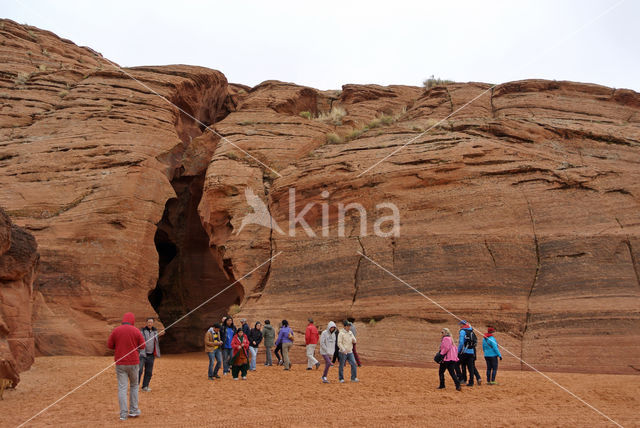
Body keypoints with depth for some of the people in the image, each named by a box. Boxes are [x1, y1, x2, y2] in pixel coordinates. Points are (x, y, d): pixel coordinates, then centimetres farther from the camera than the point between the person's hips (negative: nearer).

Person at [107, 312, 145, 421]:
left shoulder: (116, 330, -2)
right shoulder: (136, 331, -5)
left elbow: (109, 345, 3)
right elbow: (142, 346, 0)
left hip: (120, 363, 0)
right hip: (133, 363, 0)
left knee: (122, 388, 2)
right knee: (134, 385, 16)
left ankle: (123, 414, 0)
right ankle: (133, 410, 17)